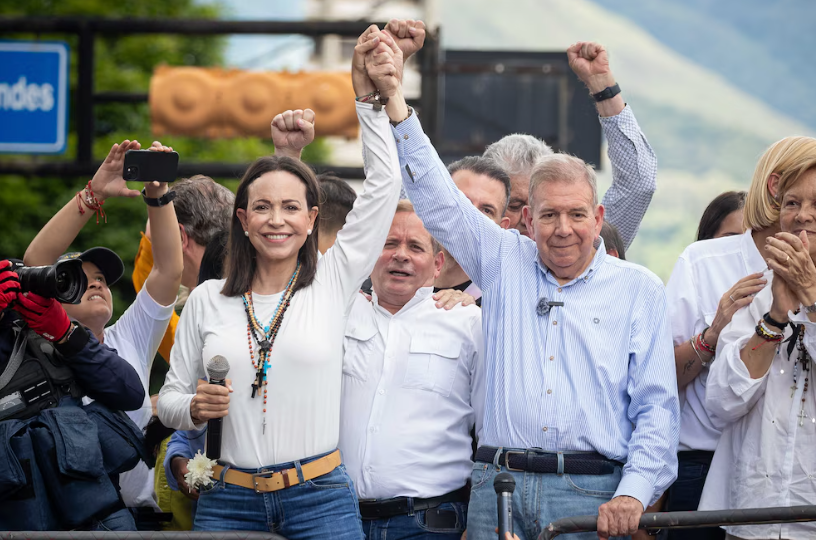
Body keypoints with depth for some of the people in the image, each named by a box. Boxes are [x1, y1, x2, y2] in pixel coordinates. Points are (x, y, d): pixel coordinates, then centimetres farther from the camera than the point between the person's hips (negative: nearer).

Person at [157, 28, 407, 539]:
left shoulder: (333, 282, 4)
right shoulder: (208, 300, 8)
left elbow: (384, 185, 1)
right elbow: (170, 400, 13)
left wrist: (371, 97, -3)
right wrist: (195, 409, -8)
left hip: (320, 497, -1)